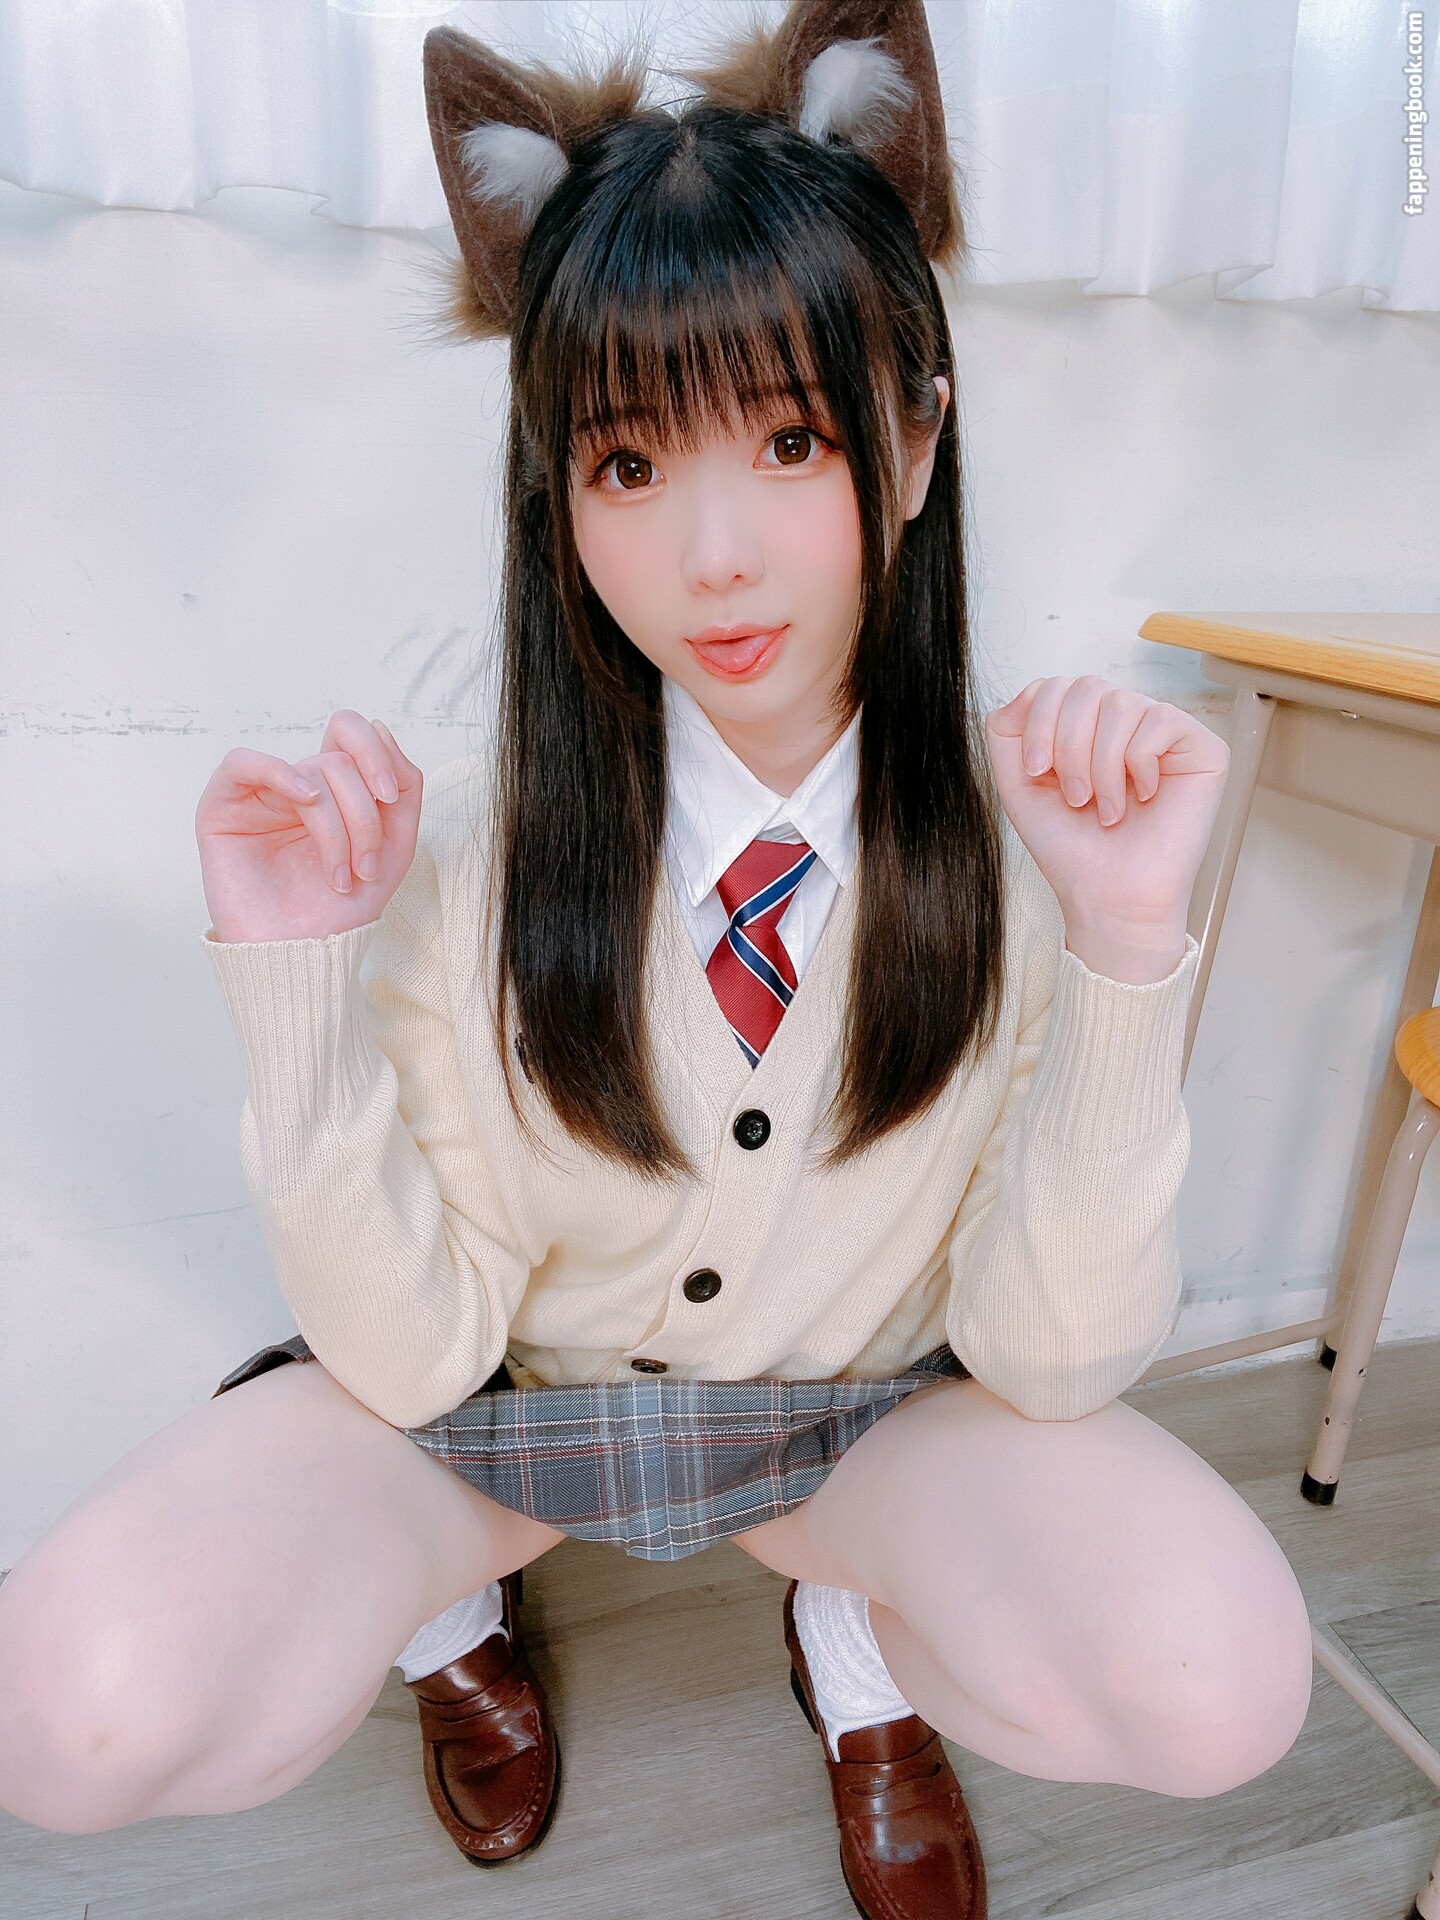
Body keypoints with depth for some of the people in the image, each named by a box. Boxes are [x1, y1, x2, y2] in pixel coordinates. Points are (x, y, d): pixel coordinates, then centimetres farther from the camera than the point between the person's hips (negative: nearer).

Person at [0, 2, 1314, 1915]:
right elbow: (413, 1360, -16)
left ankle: (862, 1629, 9)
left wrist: (1124, 948, -30)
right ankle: (453, 1599, 11)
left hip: (862, 1411, 1)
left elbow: (1051, 1358, -17)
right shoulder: (463, 838, -19)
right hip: (500, 1399, 1)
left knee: (1222, 1682, -26)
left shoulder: (1033, 817, -17)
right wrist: (304, 981, -30)